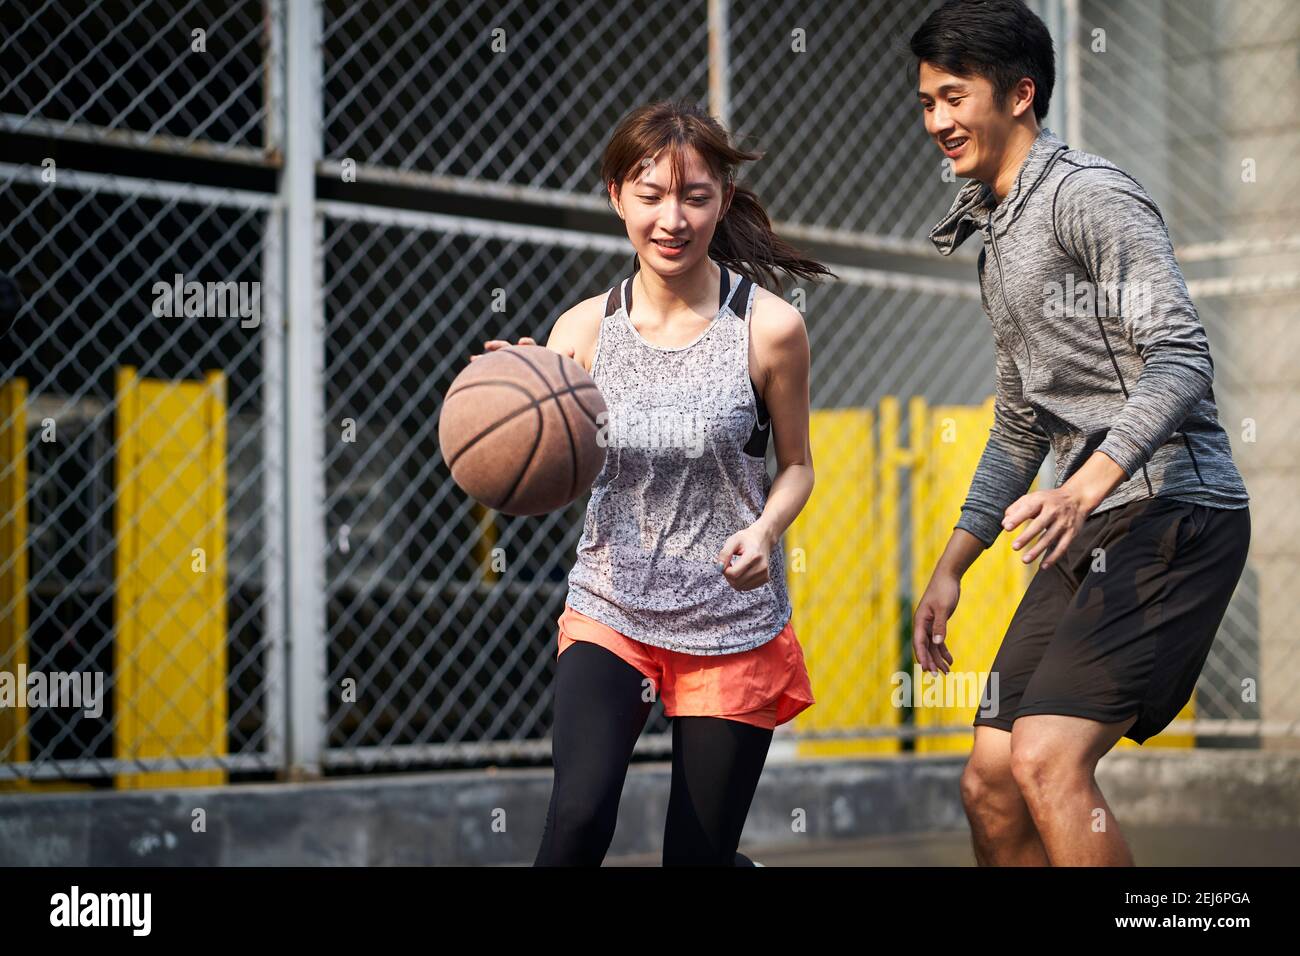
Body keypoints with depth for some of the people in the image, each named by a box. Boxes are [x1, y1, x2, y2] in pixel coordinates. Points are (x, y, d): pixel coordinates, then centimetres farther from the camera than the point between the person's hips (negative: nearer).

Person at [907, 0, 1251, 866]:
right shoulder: (999, 240, 23)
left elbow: (1181, 359, -19)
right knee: (990, 784, 5)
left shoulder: (1089, 194, -8)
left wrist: (1085, 487, -32)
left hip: (1173, 511, -9)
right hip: (1094, 531, 9)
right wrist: (951, 567, 25)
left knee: (1046, 761, -22)